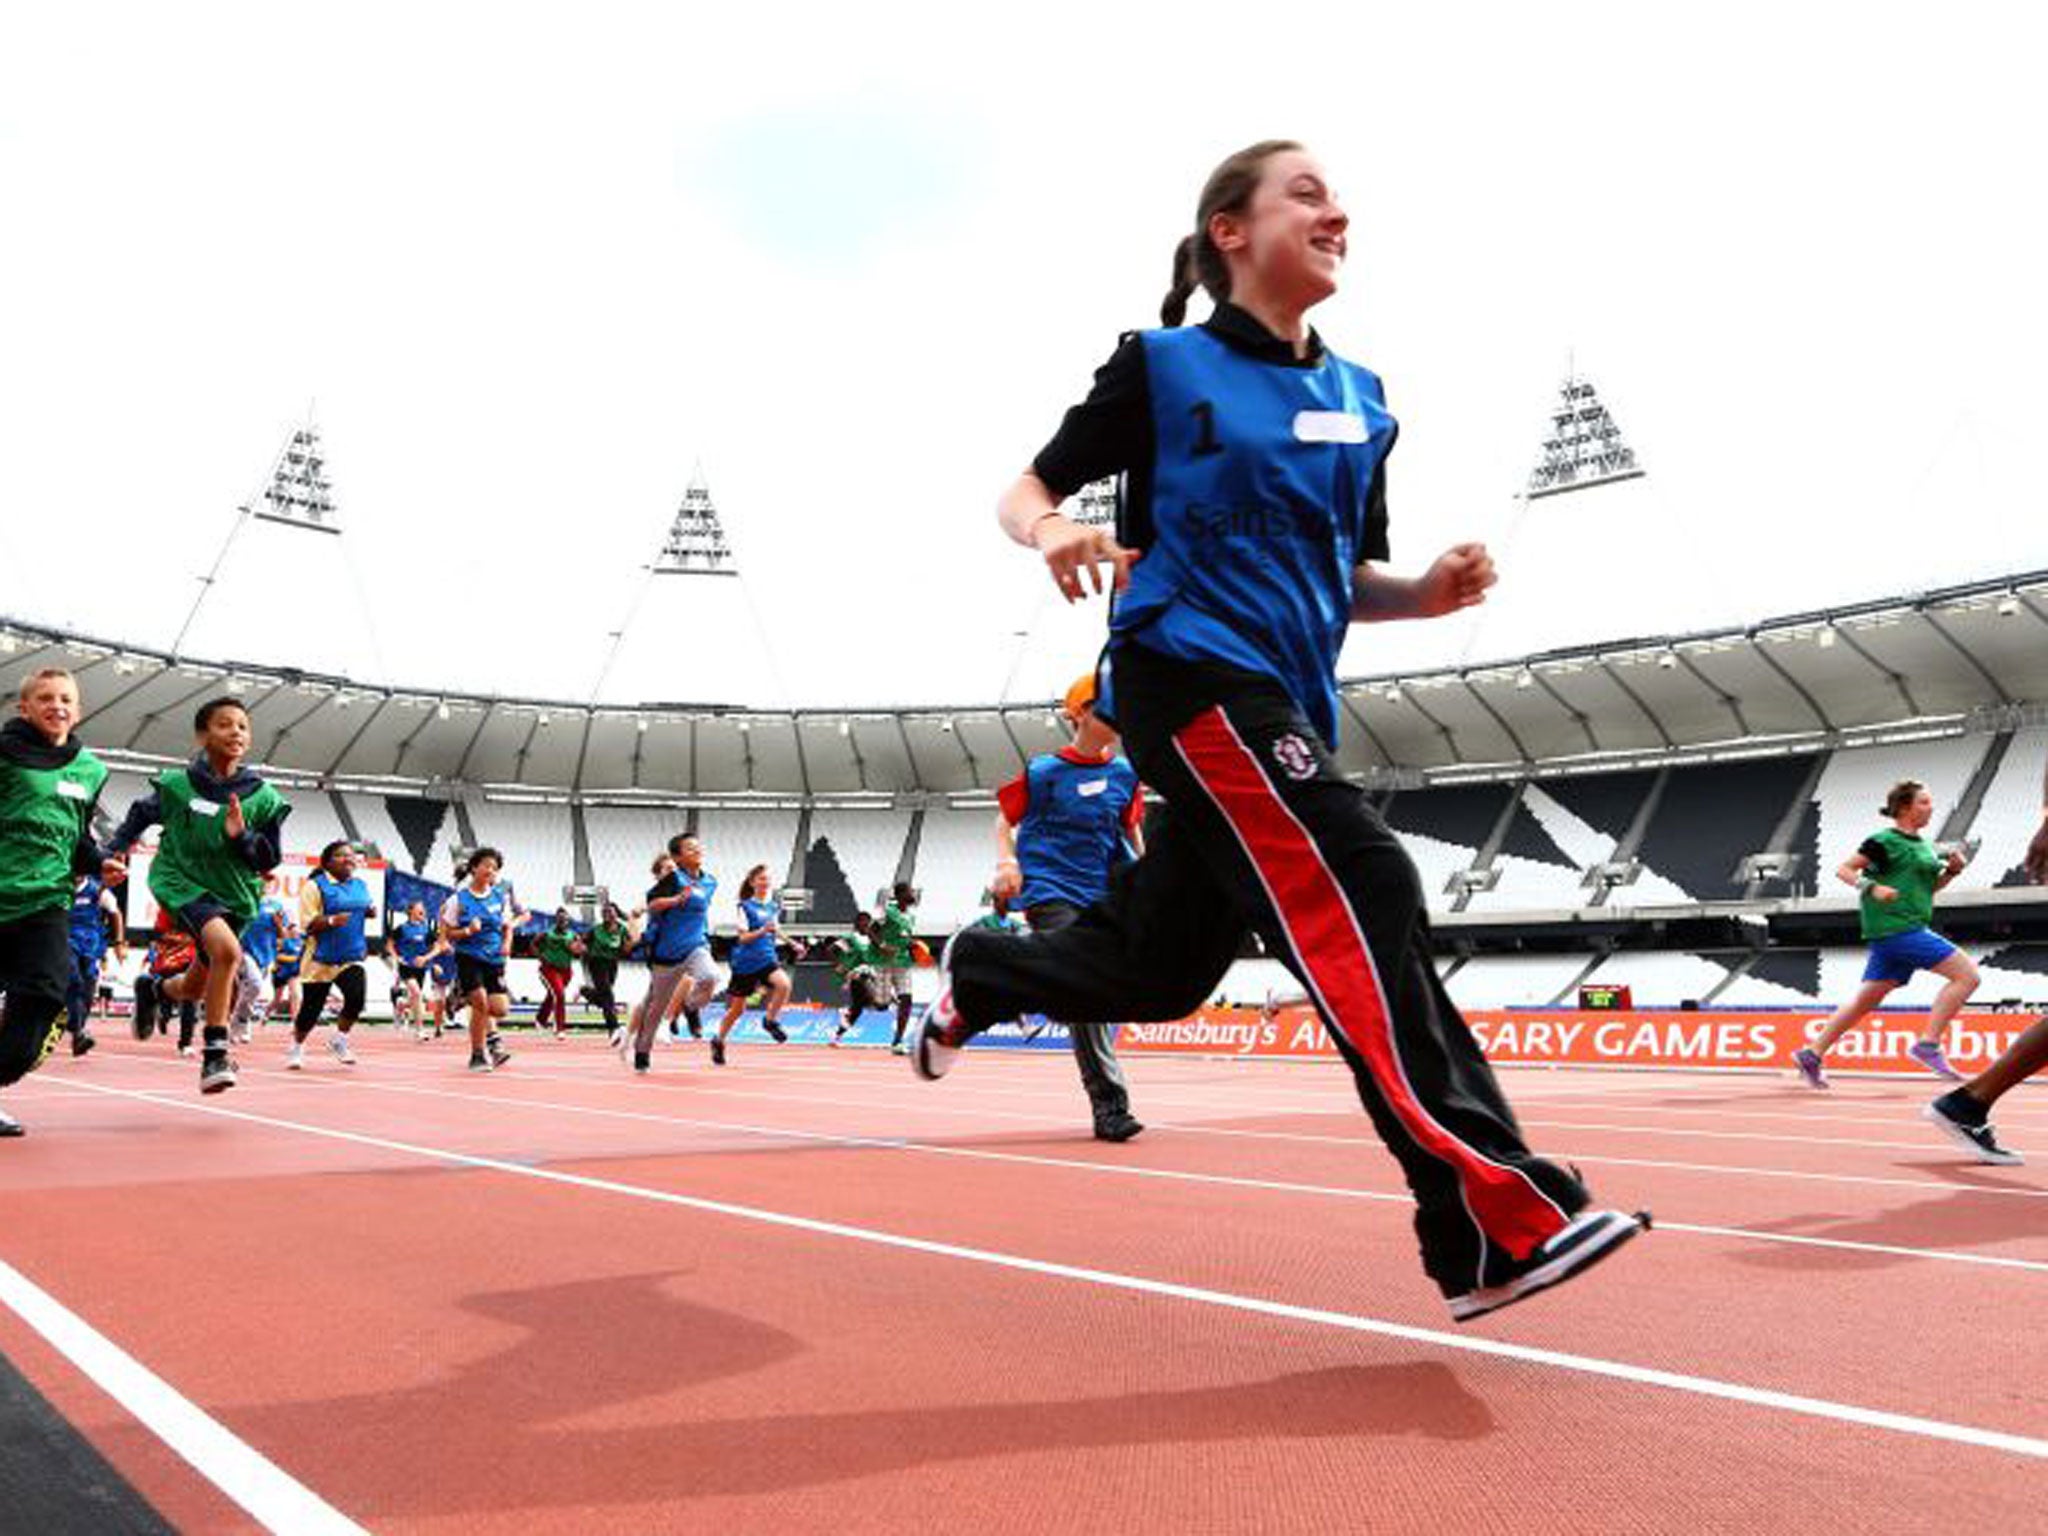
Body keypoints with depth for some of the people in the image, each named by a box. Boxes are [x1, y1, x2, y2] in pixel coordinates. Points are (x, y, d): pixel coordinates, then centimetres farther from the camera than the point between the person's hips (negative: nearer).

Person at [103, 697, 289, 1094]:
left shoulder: (263, 797, -7)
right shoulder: (176, 784, -9)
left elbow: (270, 860, -3)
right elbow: (141, 815, 11)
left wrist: (241, 836, -21)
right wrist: (115, 852, 0)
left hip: (233, 895, 4)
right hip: (181, 882, -4)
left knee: (194, 988, 17)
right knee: (227, 949, -31)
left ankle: (155, 990, 56)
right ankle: (214, 1056, -23)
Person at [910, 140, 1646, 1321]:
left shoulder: (1361, 400, 17)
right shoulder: (1163, 366, 1)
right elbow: (1027, 489, 5)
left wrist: (1430, 592, -1)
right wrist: (1055, 531, -19)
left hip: (1285, 703, 7)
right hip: (1190, 673, -7)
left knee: (1157, 966, 12)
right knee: (1363, 895, -23)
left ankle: (975, 976, 40)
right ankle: (1498, 1224, -24)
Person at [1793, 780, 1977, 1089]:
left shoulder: (1923, 845, 19)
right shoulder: (1885, 841, -7)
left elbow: (1929, 887, 29)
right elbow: (1843, 870, -7)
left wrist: (1951, 871, 11)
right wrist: (1872, 887, -23)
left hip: (1910, 929, 9)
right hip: (1894, 927, -9)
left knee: (1867, 999, 9)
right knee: (1966, 973, -14)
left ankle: (1812, 1054, 13)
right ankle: (1928, 1044, -14)